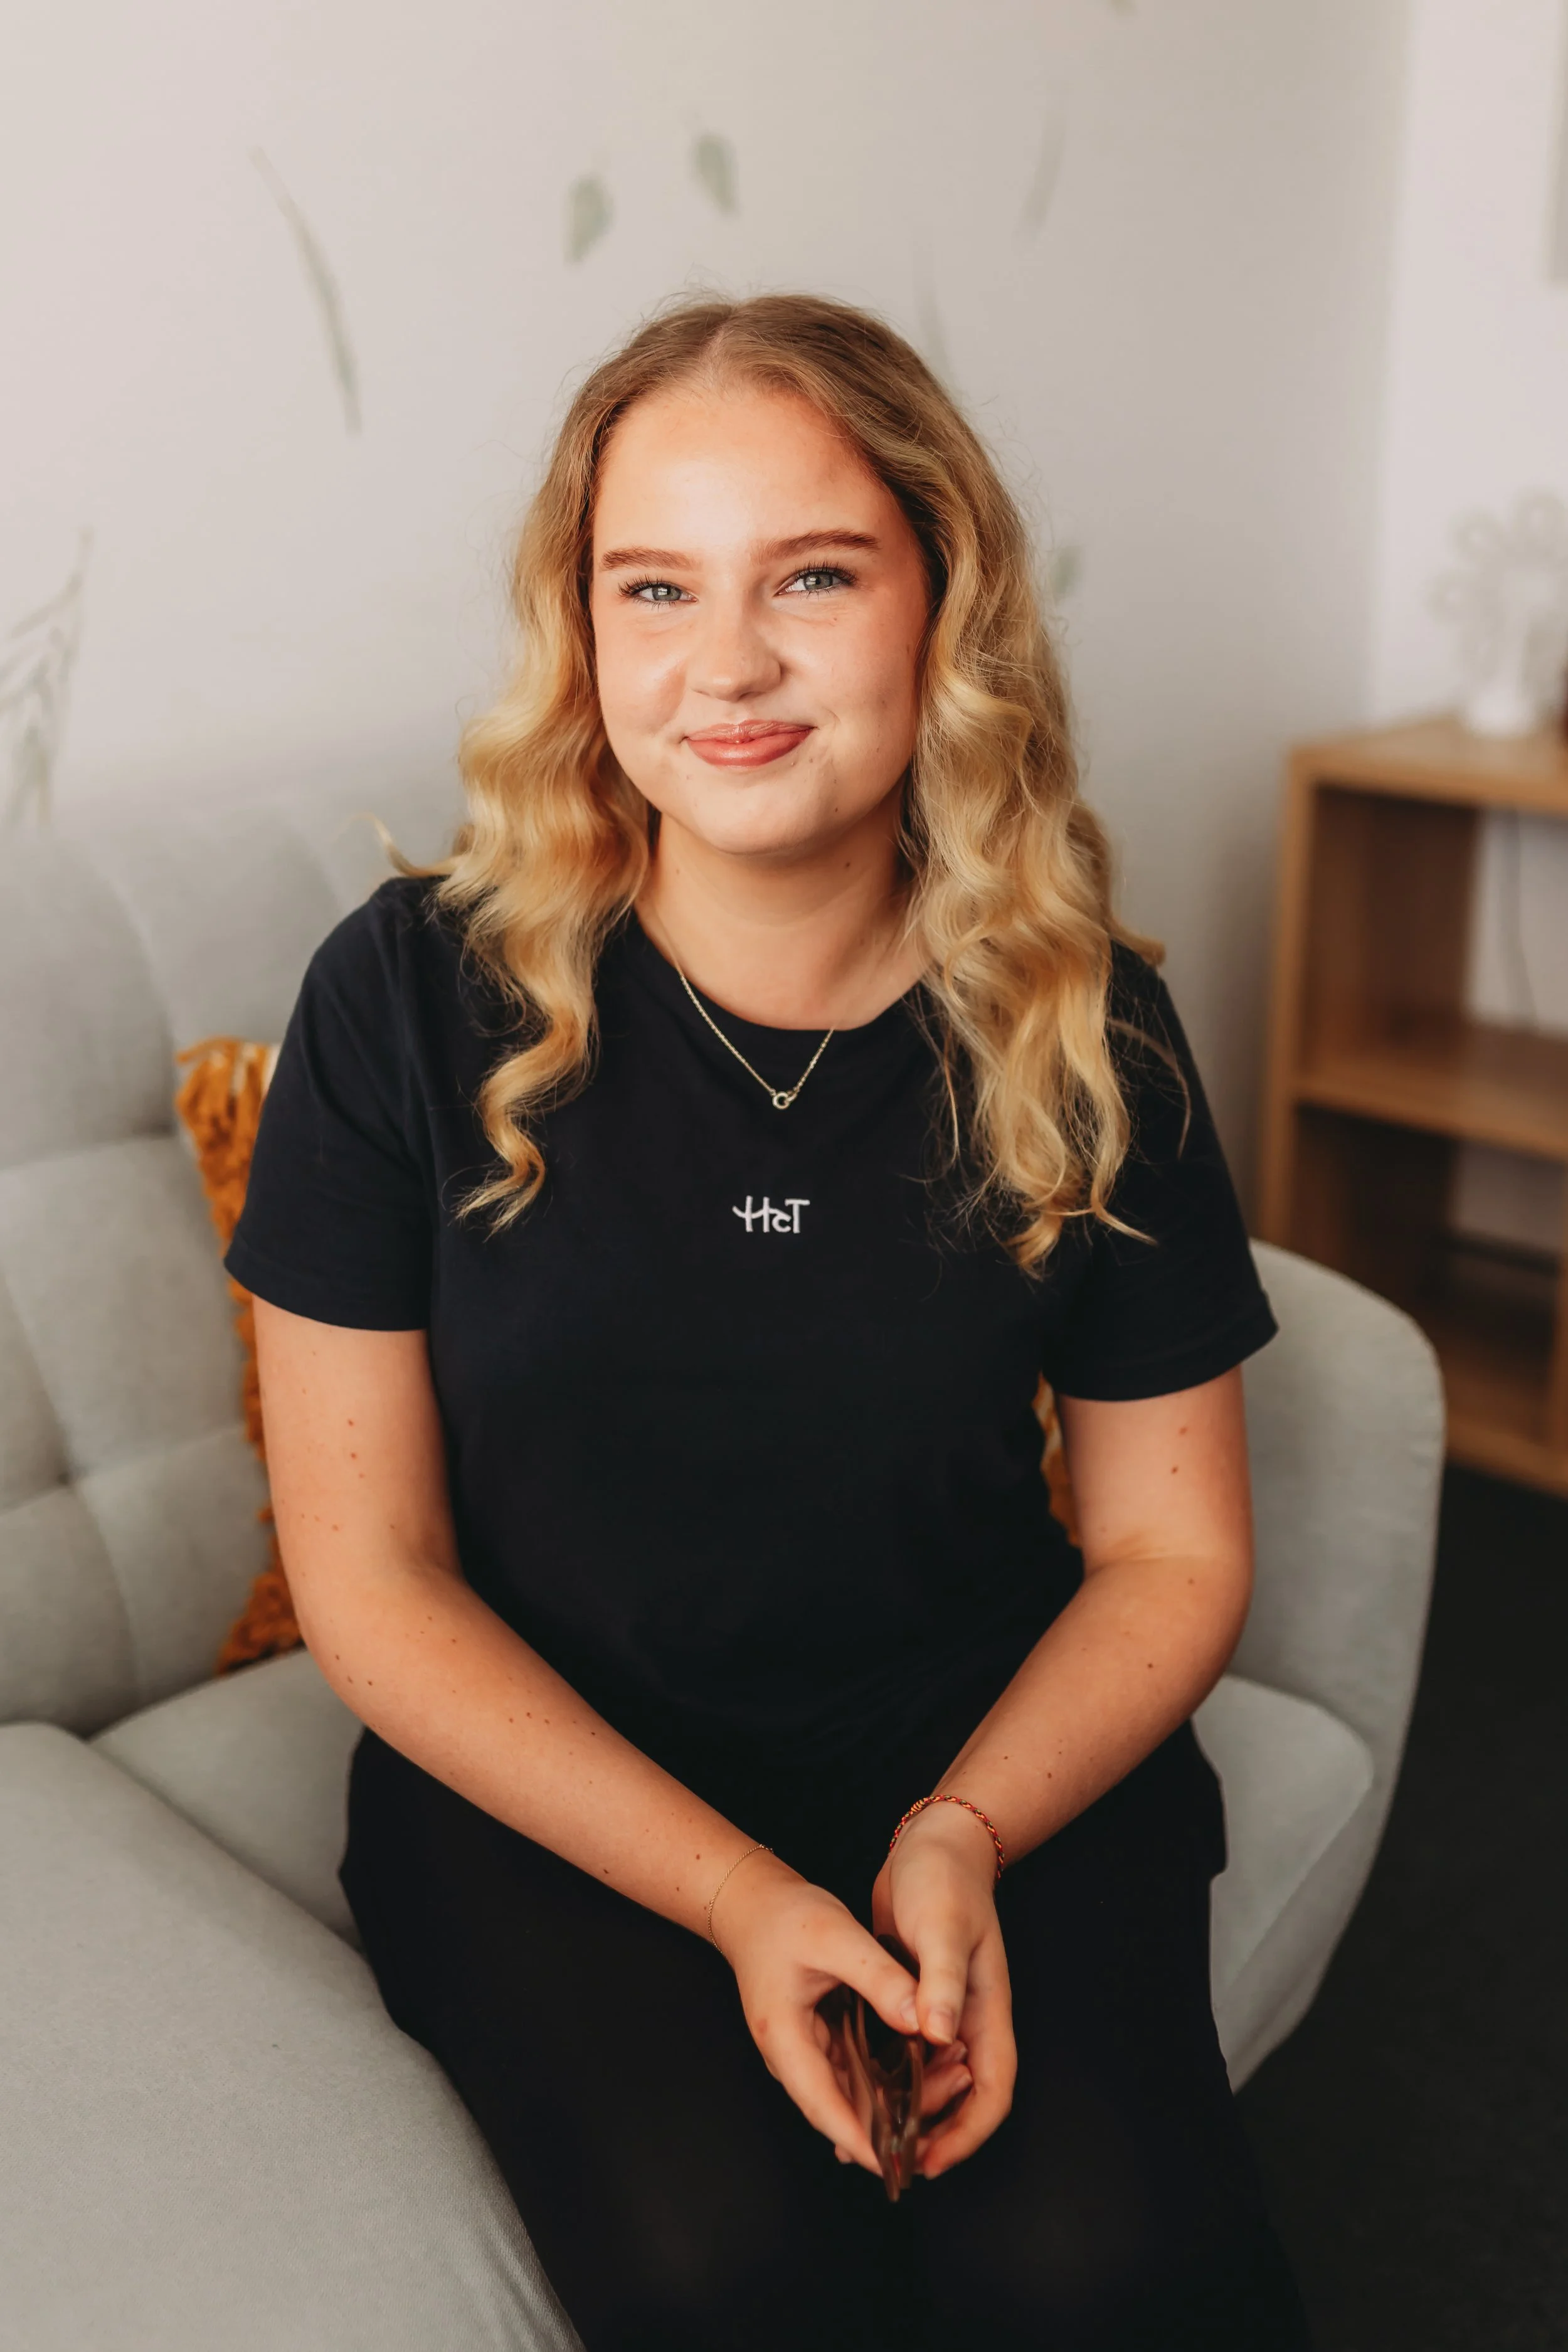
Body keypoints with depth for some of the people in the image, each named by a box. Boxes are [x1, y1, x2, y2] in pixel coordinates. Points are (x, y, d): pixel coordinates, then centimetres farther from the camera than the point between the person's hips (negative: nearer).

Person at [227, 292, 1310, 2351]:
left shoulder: (1080, 1029, -5)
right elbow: (371, 1579, -7)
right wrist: (737, 1896, -16)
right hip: (548, 1784, -1)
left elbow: (1173, 1550, 3)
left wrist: (958, 1836, -15)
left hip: (991, 1761, 2)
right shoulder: (416, 999, -10)